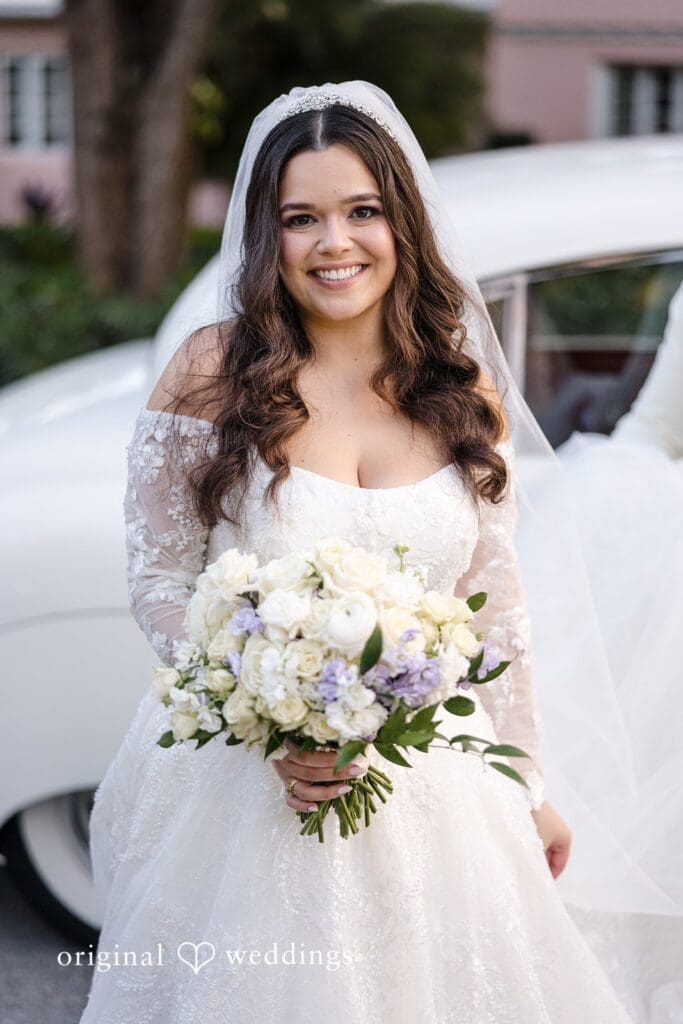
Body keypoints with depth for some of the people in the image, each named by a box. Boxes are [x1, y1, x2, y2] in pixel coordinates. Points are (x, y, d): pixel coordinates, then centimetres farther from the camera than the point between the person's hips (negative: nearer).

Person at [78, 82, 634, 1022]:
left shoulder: (467, 396, 1)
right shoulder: (213, 374, -7)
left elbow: (496, 612, 8)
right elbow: (160, 584, -4)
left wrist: (528, 792, 11)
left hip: (428, 777, 2)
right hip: (245, 776, -2)